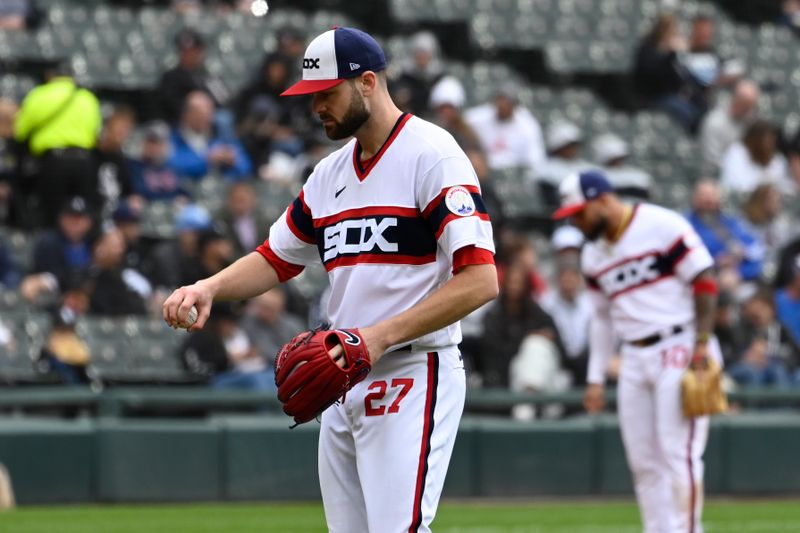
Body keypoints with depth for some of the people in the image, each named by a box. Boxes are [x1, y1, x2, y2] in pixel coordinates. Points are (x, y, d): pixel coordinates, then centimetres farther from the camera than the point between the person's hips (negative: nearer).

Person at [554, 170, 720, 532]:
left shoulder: (662, 226, -9)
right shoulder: (593, 254, 13)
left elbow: (704, 282, -10)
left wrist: (702, 343, -16)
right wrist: (595, 378, 16)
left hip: (680, 349, -7)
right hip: (635, 359, 7)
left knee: (678, 451, -12)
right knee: (643, 461, 4)